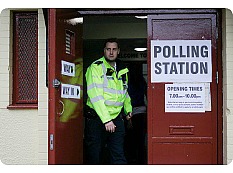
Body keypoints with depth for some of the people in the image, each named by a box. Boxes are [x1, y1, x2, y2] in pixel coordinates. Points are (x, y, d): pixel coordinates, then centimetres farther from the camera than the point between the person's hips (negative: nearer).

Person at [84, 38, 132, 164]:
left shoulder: (122, 70, 13)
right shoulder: (95, 67, -7)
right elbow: (95, 96, -17)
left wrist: (128, 109, 13)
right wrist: (106, 120, -23)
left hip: (116, 118, 4)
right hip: (97, 118, -4)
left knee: (119, 156, -1)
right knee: (94, 156, 4)